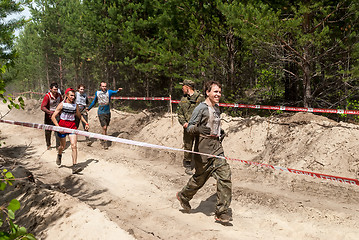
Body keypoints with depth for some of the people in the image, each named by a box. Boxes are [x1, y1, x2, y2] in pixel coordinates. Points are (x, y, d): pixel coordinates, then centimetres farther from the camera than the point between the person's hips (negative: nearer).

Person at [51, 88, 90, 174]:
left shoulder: (75, 105, 5)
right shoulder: (62, 104, -6)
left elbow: (79, 115, 22)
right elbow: (53, 117, -7)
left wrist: (86, 123, 11)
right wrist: (59, 127, -18)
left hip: (72, 126, 2)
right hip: (62, 126, -2)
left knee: (74, 146, -10)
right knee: (63, 146, 10)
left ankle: (74, 166, -11)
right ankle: (59, 155, 47)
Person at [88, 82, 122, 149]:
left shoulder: (109, 92, 0)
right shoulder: (97, 93, 2)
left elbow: (114, 92, -15)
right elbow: (94, 102, 16)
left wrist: (118, 90, -37)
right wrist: (88, 108, 22)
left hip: (108, 112, 2)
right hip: (101, 113, -2)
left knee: (106, 128, 12)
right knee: (104, 127, -11)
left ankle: (102, 139, 34)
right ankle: (105, 142, 1)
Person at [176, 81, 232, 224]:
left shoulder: (217, 108, 16)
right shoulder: (201, 108, -9)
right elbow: (189, 127, -10)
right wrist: (198, 129, -29)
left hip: (217, 146, 7)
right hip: (204, 148, -7)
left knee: (225, 176, -5)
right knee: (200, 177, 7)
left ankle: (221, 213, 2)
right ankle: (184, 196, 37)